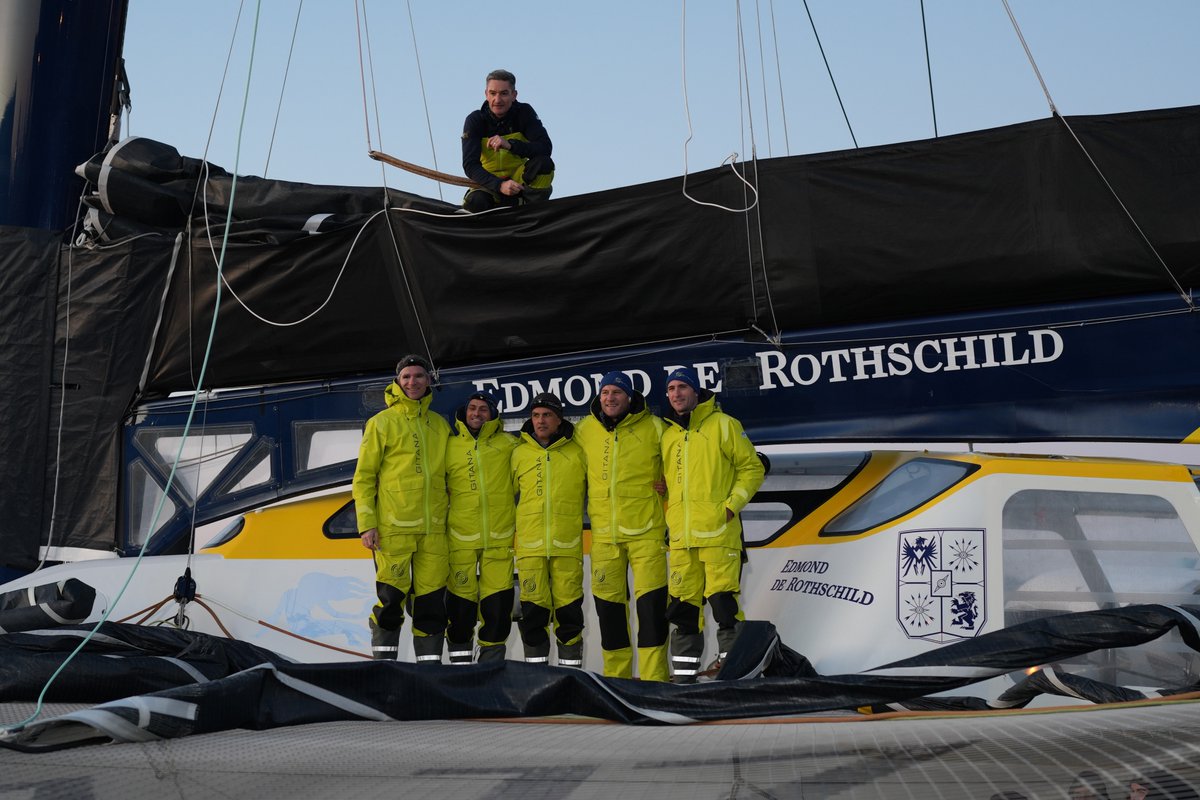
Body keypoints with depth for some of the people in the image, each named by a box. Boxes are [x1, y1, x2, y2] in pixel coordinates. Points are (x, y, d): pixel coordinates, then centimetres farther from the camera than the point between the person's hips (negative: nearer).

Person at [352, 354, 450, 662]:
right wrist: (367, 524, -7)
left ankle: (429, 662, 10)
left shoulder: (440, 425, 15)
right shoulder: (382, 422, 3)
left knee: (432, 599, 3)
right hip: (393, 528, -4)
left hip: (434, 529, 4)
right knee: (391, 597, -4)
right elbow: (364, 476, 1)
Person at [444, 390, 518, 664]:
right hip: (461, 537, 0)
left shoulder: (508, 444, 7)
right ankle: (459, 657, 13)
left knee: (498, 603, 0)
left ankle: (492, 659, 12)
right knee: (460, 602, 1)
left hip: (500, 538, 0)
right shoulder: (450, 446, 7)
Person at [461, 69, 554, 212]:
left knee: (544, 163, -28)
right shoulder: (475, 120, -11)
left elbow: (546, 148, -19)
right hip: (489, 182, -1)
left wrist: (510, 145, -35)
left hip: (518, 179, 1)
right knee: (475, 202, -35)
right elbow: (470, 165, -19)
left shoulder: (524, 113, -8)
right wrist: (500, 185, -37)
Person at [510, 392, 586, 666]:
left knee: (568, 609, -1)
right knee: (533, 609, 0)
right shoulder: (519, 453, 10)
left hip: (567, 544, -1)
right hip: (529, 543, 1)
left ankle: (571, 667, 9)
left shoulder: (577, 453, 5)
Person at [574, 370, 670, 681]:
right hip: (604, 533, 3)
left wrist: (669, 485, -2)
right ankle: (616, 676, 20)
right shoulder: (585, 430, 5)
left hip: (646, 530, -3)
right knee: (608, 605, 8)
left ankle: (654, 676, -2)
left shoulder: (653, 427, -3)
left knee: (651, 603, -8)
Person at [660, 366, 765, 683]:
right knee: (683, 608, 7)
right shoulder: (667, 435, 16)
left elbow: (752, 468, 1)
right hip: (680, 536, 5)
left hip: (719, 532, -5)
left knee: (723, 602, -10)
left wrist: (732, 504, -9)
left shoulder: (723, 425, 1)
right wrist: (665, 519, 10)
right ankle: (684, 675, 13)